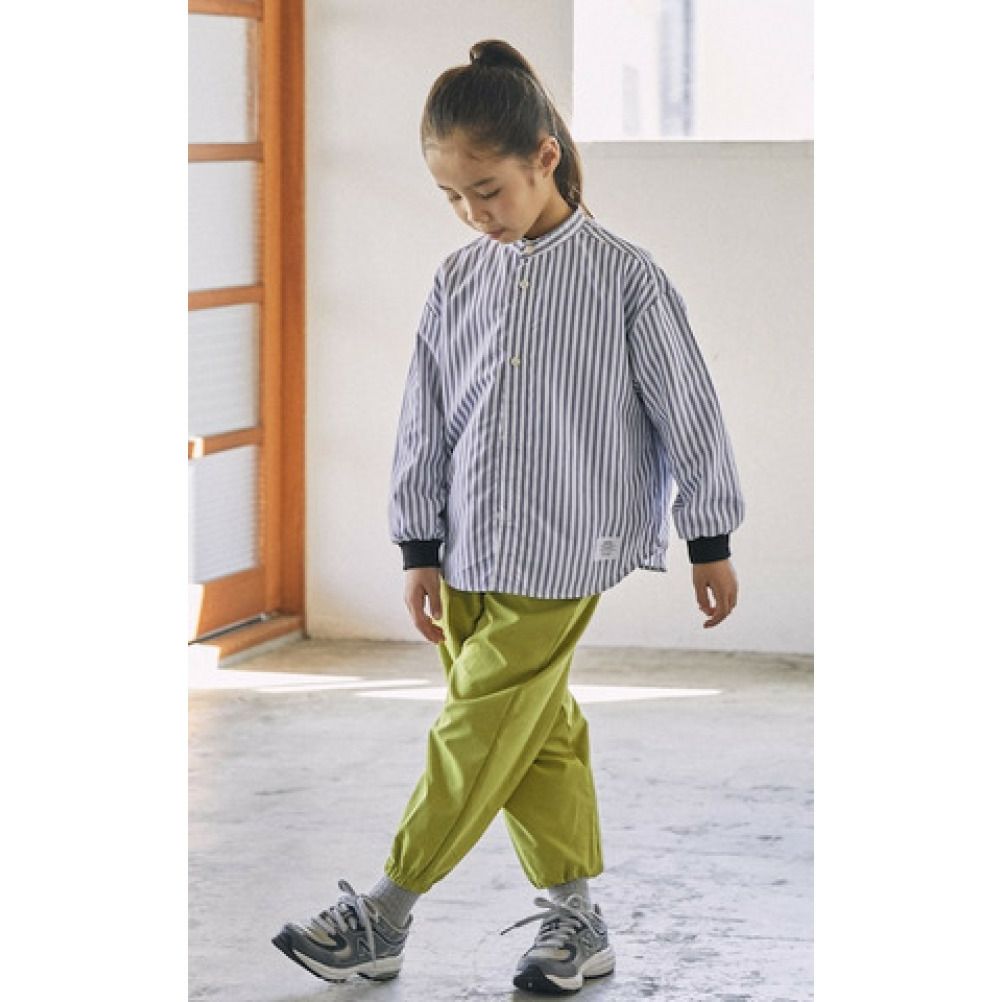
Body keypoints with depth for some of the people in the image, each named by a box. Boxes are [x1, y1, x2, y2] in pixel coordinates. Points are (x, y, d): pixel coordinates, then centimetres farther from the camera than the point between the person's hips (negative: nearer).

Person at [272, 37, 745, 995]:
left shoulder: (623, 276, -8)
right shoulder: (458, 280, 6)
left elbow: (686, 410, -3)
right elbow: (425, 423, 10)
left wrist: (710, 543, -1)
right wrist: (420, 552, 8)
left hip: (558, 558, -5)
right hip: (468, 555, 5)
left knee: (480, 732, -5)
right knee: (539, 735, 10)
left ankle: (383, 917, 1)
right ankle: (575, 919, 19)